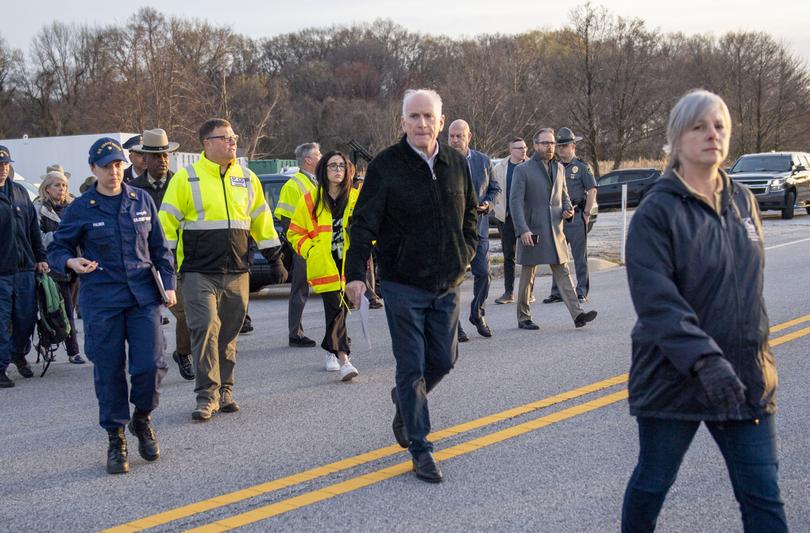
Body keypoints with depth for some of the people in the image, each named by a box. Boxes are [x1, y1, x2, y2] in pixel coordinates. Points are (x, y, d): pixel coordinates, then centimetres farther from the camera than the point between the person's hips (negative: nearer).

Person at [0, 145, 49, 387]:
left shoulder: (20, 192, 12)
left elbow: (34, 228, 18)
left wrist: (40, 258, 14)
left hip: (25, 268, 5)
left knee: (26, 317, 11)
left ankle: (19, 355, 34)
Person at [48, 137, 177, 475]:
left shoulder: (142, 201, 8)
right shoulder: (81, 209, 0)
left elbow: (159, 247, 13)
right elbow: (57, 247, 5)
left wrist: (168, 284, 6)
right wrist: (71, 261, -17)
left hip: (143, 295, 2)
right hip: (101, 300, -2)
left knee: (150, 364, -7)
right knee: (109, 371, 1)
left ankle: (142, 418, 22)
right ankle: (116, 439, 16)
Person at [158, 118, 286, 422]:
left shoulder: (247, 179, 12)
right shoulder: (186, 179, -1)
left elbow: (261, 220, 19)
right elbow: (167, 221, -1)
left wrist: (275, 259, 18)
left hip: (237, 273, 4)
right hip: (199, 273, -4)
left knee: (229, 334, 9)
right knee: (205, 330, -12)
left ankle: (224, 391, 20)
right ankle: (207, 396, -7)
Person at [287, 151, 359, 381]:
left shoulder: (356, 198, 6)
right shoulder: (310, 200, 1)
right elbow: (295, 232, 8)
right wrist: (310, 251, -3)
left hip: (349, 266, 3)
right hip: (324, 267, -3)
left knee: (340, 310, 10)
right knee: (336, 310, -13)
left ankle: (331, 350, 32)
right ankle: (343, 360, -17)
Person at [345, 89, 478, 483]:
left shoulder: (457, 164, 5)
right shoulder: (385, 166, -9)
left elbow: (471, 212, 21)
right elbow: (363, 224, -11)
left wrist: (466, 251, 8)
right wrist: (355, 273, -20)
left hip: (447, 283, 5)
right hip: (403, 284, -5)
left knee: (444, 360, 12)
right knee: (412, 367, -2)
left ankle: (404, 401, 42)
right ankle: (420, 448, 8)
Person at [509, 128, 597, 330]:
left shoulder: (559, 168, 14)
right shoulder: (522, 170, -5)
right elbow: (515, 201, -11)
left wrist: (568, 209, 2)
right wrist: (523, 230, -20)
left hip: (555, 231, 5)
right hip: (532, 232, -5)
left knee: (563, 273, 1)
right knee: (528, 276, 5)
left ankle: (577, 314, -4)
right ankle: (523, 318, 14)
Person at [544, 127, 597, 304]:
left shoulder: (581, 167, -3)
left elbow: (592, 190, -6)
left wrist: (586, 213, -9)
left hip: (576, 217, -5)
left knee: (580, 256, 0)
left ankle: (582, 292, 6)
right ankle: (557, 292, 15)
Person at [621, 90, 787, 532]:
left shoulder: (742, 201, 7)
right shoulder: (657, 211, -12)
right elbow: (656, 300, -21)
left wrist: (754, 348, 17)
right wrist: (703, 359, -32)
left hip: (746, 376, 5)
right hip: (673, 377, -5)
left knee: (763, 496, 5)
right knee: (652, 483, 12)